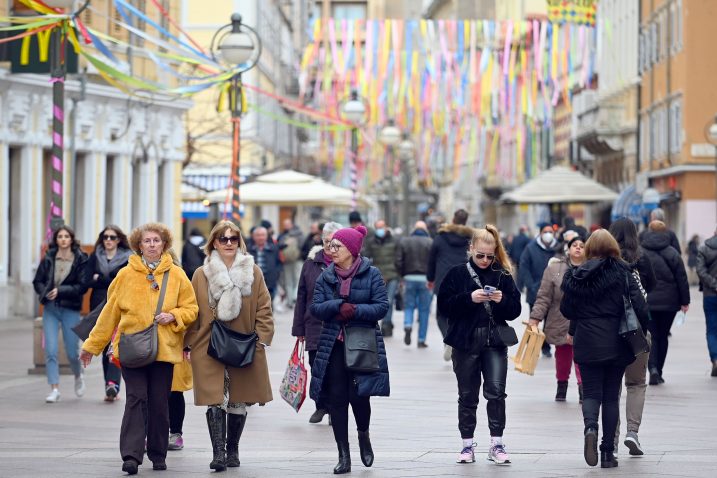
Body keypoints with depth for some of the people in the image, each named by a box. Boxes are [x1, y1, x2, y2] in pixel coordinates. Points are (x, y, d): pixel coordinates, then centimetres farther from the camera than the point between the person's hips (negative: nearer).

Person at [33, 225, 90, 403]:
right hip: (50, 309, 2)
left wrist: (60, 291, -18)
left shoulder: (81, 260, -4)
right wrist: (45, 292, -12)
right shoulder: (48, 258, 3)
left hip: (71, 310, -2)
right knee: (50, 351, -9)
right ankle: (54, 389, -5)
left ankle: (78, 376, 34)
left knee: (72, 353, 3)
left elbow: (83, 286, -9)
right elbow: (37, 281, 8)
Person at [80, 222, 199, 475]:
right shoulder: (126, 275, 4)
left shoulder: (176, 275, 6)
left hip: (164, 349, 1)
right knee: (136, 400, -11)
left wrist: (173, 316, -11)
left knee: (160, 404, 4)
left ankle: (158, 454, 17)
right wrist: (92, 345, 11)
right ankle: (131, 455, -15)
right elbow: (110, 312, 10)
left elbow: (191, 309, 10)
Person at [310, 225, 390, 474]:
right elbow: (316, 308, 0)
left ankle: (364, 435, 25)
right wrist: (339, 306, -16)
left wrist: (354, 311, -18)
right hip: (333, 345, 3)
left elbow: (382, 306, -7)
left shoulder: (371, 274, -2)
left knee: (359, 395, -8)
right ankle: (343, 456, 6)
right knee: (336, 398, -1)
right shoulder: (326, 276, 8)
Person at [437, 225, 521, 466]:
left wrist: (502, 300, -16)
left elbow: (515, 309, 4)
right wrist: (469, 298, -18)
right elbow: (444, 305, -6)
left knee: (496, 391, -9)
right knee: (467, 396, 7)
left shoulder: (502, 275, 4)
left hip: (495, 342, 0)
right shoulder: (457, 274, 0)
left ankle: (496, 444, -1)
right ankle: (467, 444, 16)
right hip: (465, 342, 0)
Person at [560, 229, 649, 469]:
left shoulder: (576, 275, -2)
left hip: (586, 342, 0)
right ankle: (608, 453, 8)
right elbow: (639, 305, -11)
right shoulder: (622, 273, -6)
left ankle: (590, 427, -24)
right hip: (616, 344, 0)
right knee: (611, 396, 9)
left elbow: (566, 309, 3)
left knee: (591, 392, 8)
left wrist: (572, 331, 22)